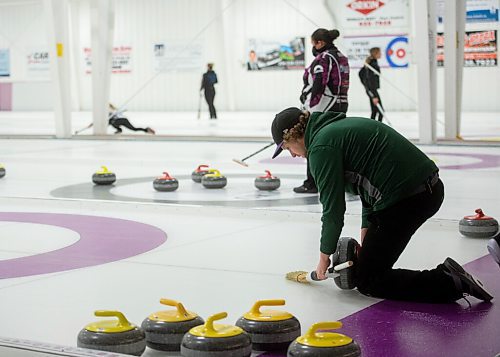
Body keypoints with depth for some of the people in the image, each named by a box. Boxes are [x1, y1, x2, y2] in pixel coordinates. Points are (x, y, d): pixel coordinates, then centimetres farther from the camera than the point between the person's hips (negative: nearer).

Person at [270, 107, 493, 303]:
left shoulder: (321, 146, -7)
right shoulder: (337, 127, 22)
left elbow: (333, 206, -7)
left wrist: (324, 255, 7)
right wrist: (365, 232, 16)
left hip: (405, 198, -10)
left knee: (368, 281, 2)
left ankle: (451, 284, -8)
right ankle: (447, 273, 11)